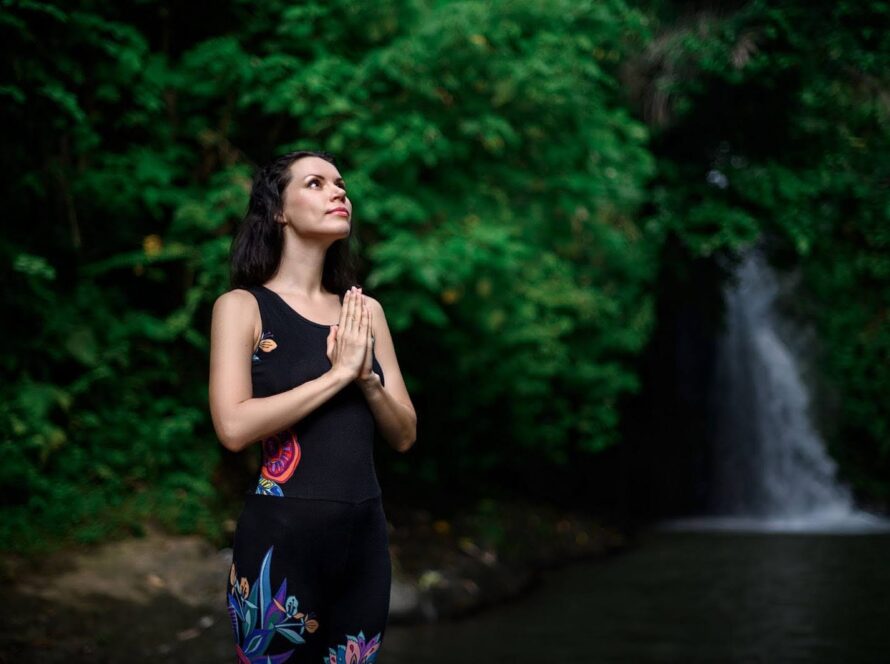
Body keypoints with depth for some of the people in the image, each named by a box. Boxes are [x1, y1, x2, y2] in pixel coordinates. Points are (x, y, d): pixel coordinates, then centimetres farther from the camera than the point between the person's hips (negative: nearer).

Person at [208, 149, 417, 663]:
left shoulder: (366, 311, 10)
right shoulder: (243, 306, -4)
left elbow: (404, 436, 9)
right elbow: (233, 427, -17)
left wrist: (367, 377, -9)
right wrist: (338, 372, -14)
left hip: (366, 534, 5)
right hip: (281, 535, -5)